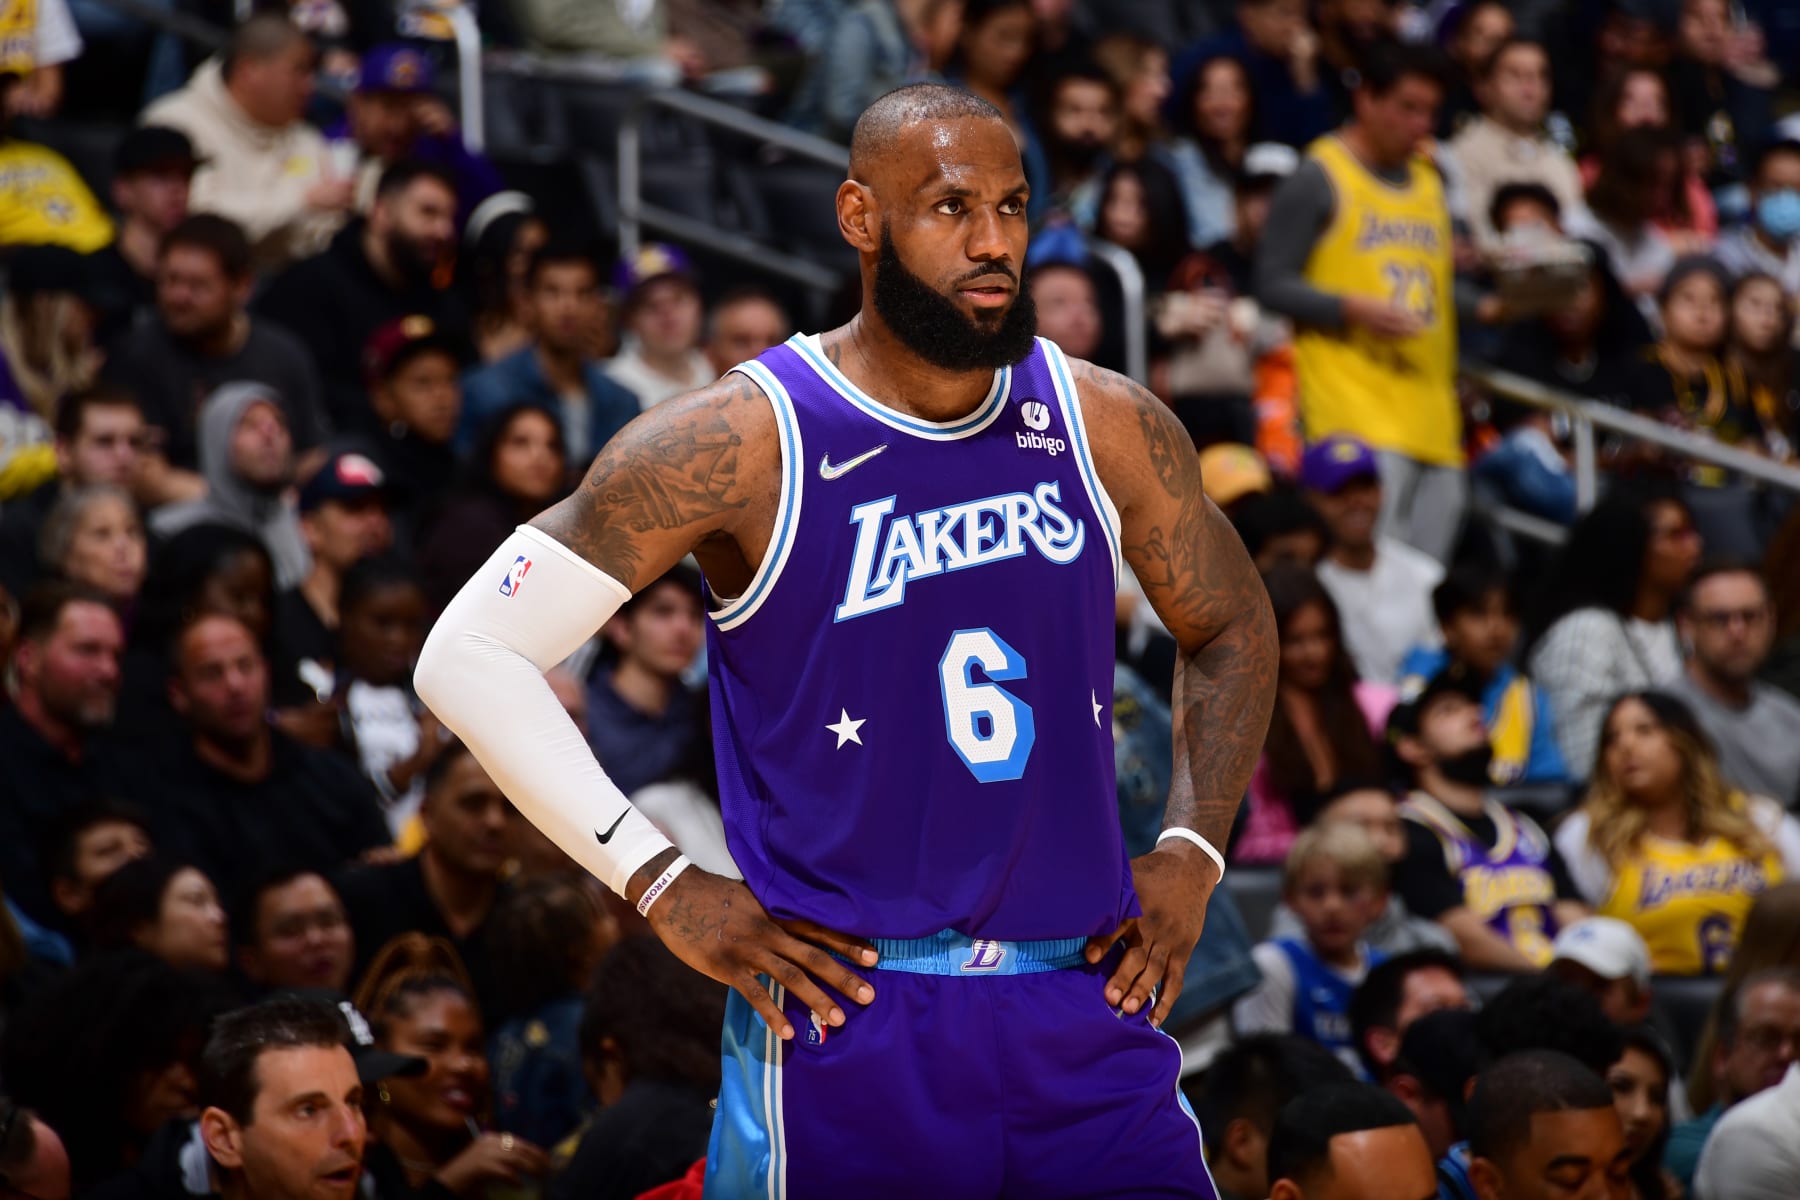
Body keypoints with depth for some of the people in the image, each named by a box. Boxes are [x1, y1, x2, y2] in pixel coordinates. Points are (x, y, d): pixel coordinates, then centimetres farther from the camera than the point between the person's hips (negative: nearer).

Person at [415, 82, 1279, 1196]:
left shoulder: (1105, 427, 5)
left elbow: (1231, 627, 24)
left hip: (1083, 1014, 4)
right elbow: (469, 654, -7)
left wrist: (1192, 853, 10)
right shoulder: (741, 441, -8)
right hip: (849, 1027, -3)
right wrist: (662, 885, -9)